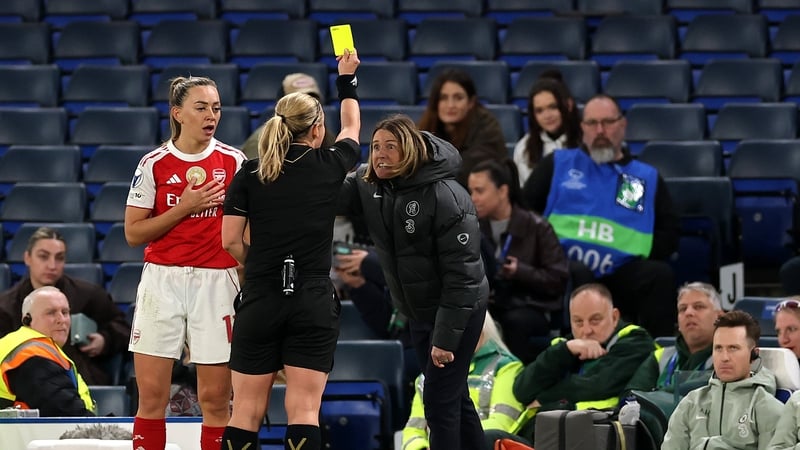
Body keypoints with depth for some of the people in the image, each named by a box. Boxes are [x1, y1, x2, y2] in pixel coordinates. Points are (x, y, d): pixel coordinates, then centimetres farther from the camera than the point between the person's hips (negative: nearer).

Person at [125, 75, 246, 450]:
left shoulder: (233, 161, 2)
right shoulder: (154, 163, 0)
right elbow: (133, 232, 0)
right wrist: (183, 208, -11)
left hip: (216, 282, 0)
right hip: (162, 281, 0)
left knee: (215, 398, -1)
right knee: (151, 396, -2)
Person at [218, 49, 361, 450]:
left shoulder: (250, 173, 1)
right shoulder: (329, 166, 1)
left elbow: (230, 240, -1)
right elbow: (352, 128, 23)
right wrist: (347, 78, 38)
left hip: (260, 300, 1)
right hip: (314, 302, -1)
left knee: (246, 411, 4)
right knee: (304, 412, -3)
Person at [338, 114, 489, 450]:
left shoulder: (446, 198, -26)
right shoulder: (369, 186, -4)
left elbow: (461, 274, -25)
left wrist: (446, 337, -25)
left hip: (458, 310, -7)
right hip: (418, 313, 8)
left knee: (440, 400, -6)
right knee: (454, 396, 18)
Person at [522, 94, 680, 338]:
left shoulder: (647, 178, 23)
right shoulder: (557, 164, 21)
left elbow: (669, 233, 16)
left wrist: (638, 258, -2)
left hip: (620, 275, 1)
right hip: (563, 269, -1)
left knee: (660, 275, -28)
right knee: (577, 273, -37)